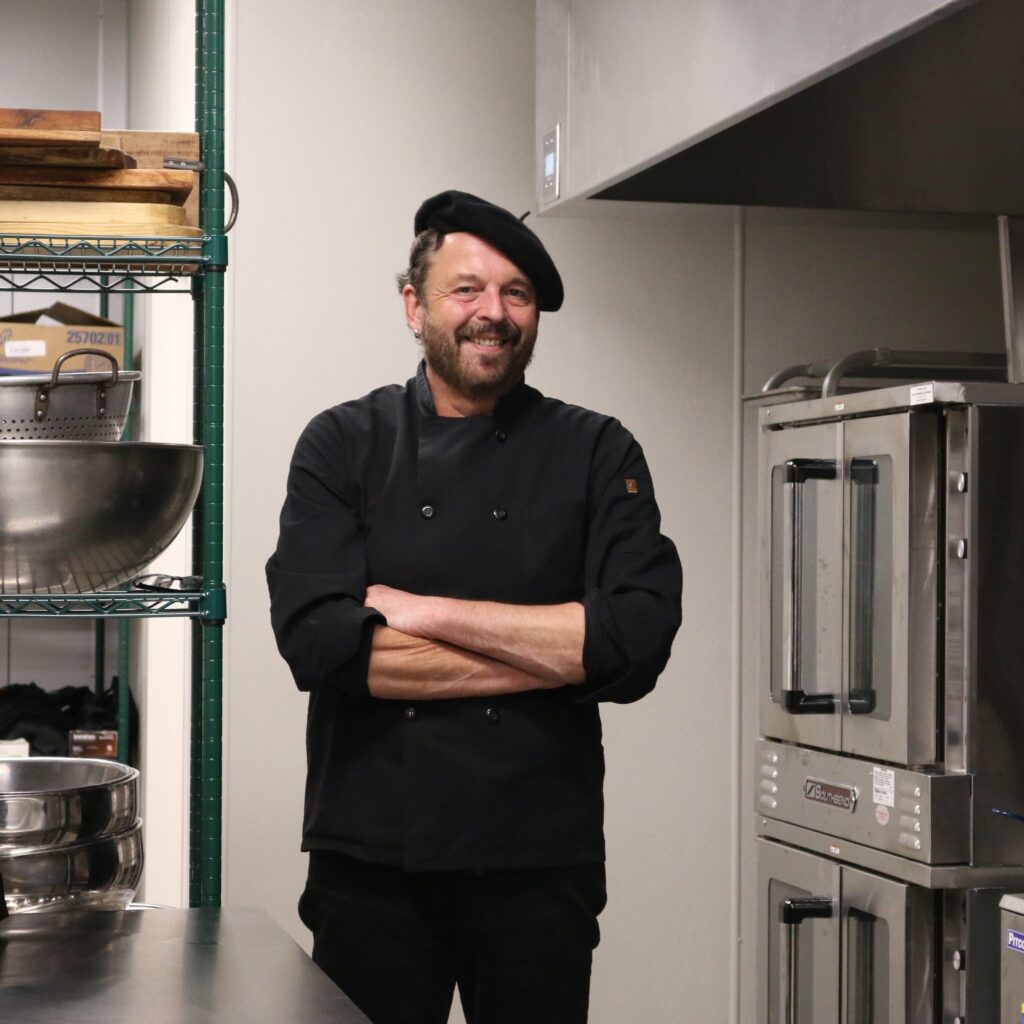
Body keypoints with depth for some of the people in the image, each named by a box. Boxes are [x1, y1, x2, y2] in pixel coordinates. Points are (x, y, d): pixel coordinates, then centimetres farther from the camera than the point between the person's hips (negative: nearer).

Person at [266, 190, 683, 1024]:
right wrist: (554, 655, -12)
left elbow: (640, 638, -11)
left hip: (541, 863, 1)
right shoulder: (345, 445, 2)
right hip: (370, 861, 0)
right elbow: (319, 641, -12)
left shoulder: (596, 454, 3)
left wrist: (428, 612, -13)